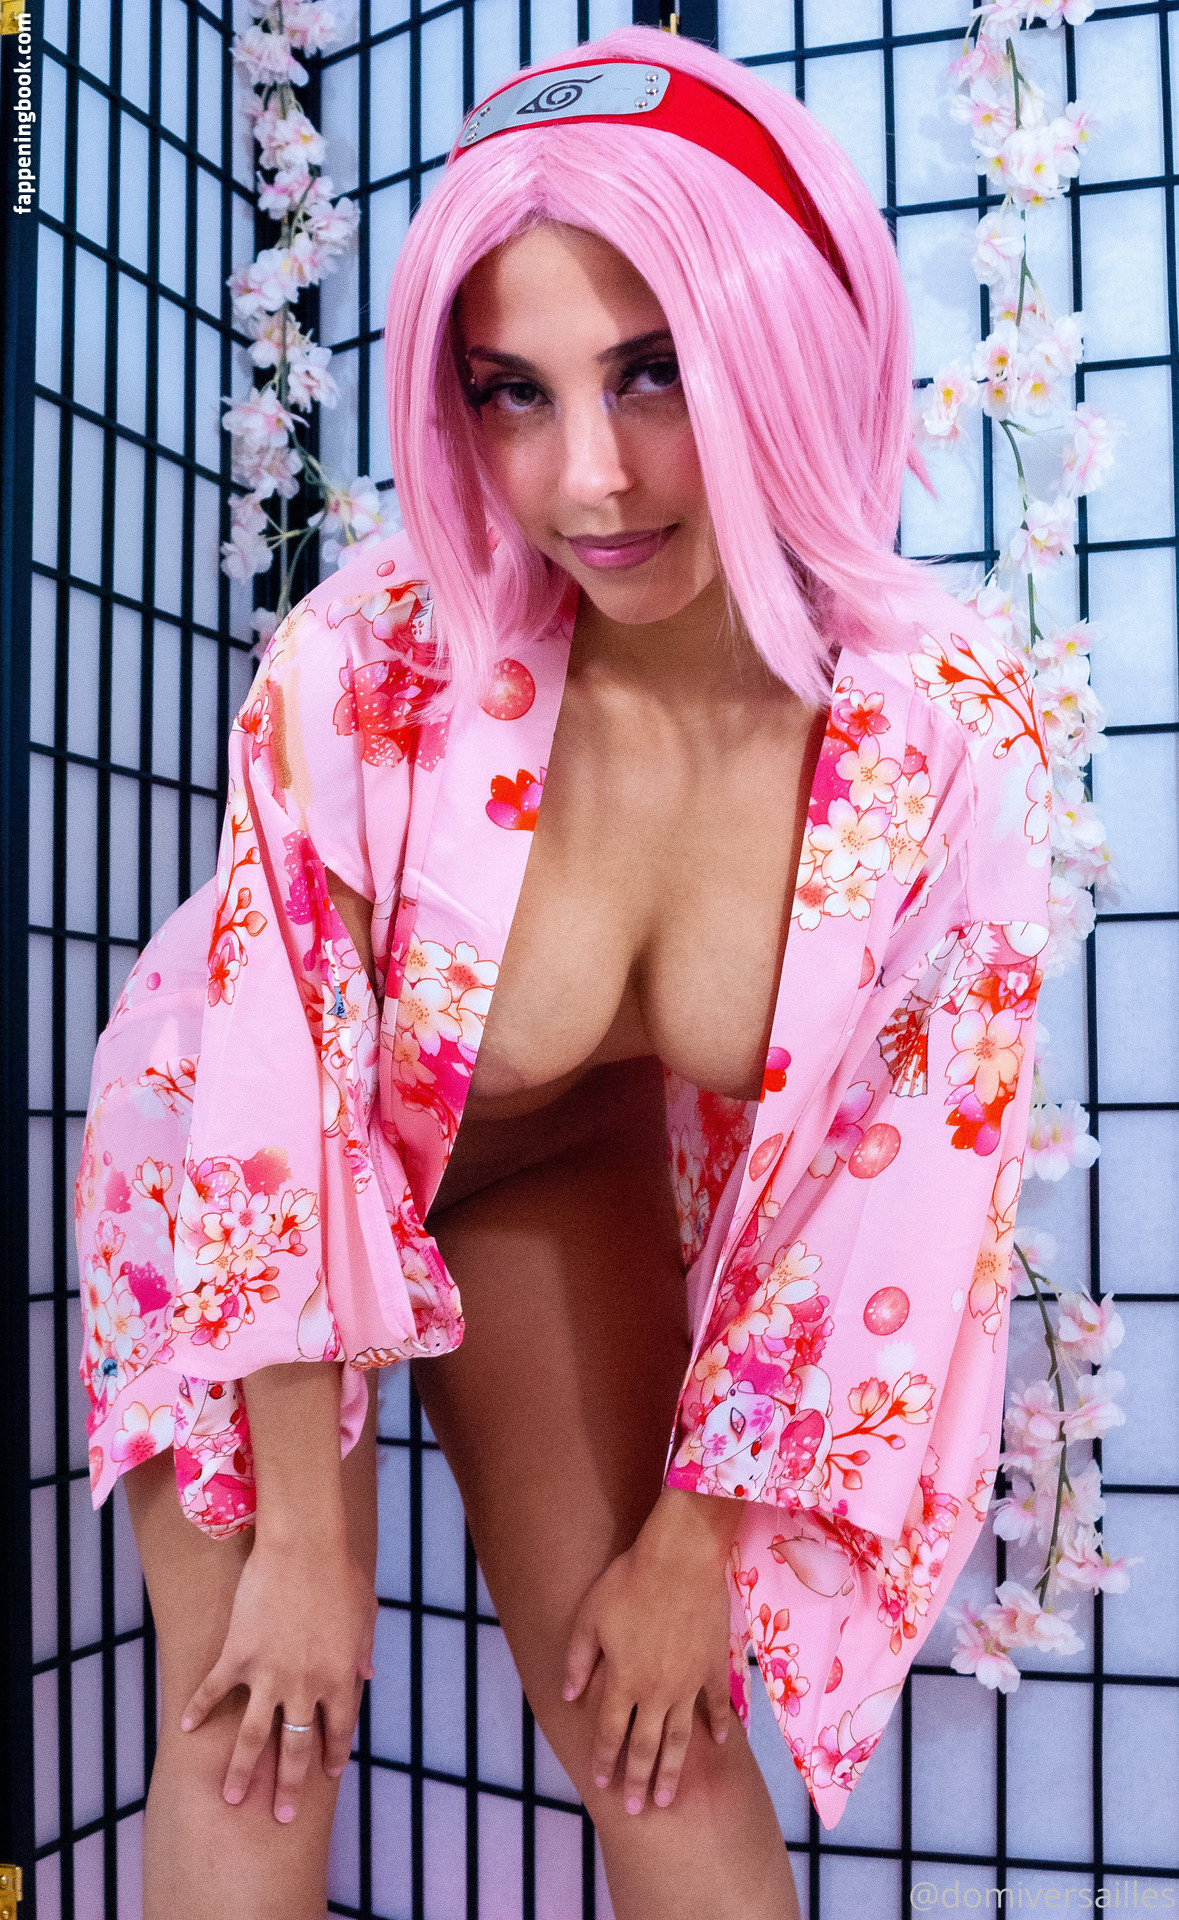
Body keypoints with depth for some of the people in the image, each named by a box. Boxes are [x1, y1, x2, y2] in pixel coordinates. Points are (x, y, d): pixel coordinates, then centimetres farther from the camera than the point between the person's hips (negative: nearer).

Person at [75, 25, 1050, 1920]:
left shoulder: (955, 743, -25)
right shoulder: (368, 676, -32)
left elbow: (897, 1196, -14)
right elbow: (277, 1119, -20)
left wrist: (695, 1544, -6)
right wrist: (307, 1538, -11)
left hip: (565, 1172, 2)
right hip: (245, 1157, -1)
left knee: (663, 1742, 4)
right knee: (259, 1750, -1)